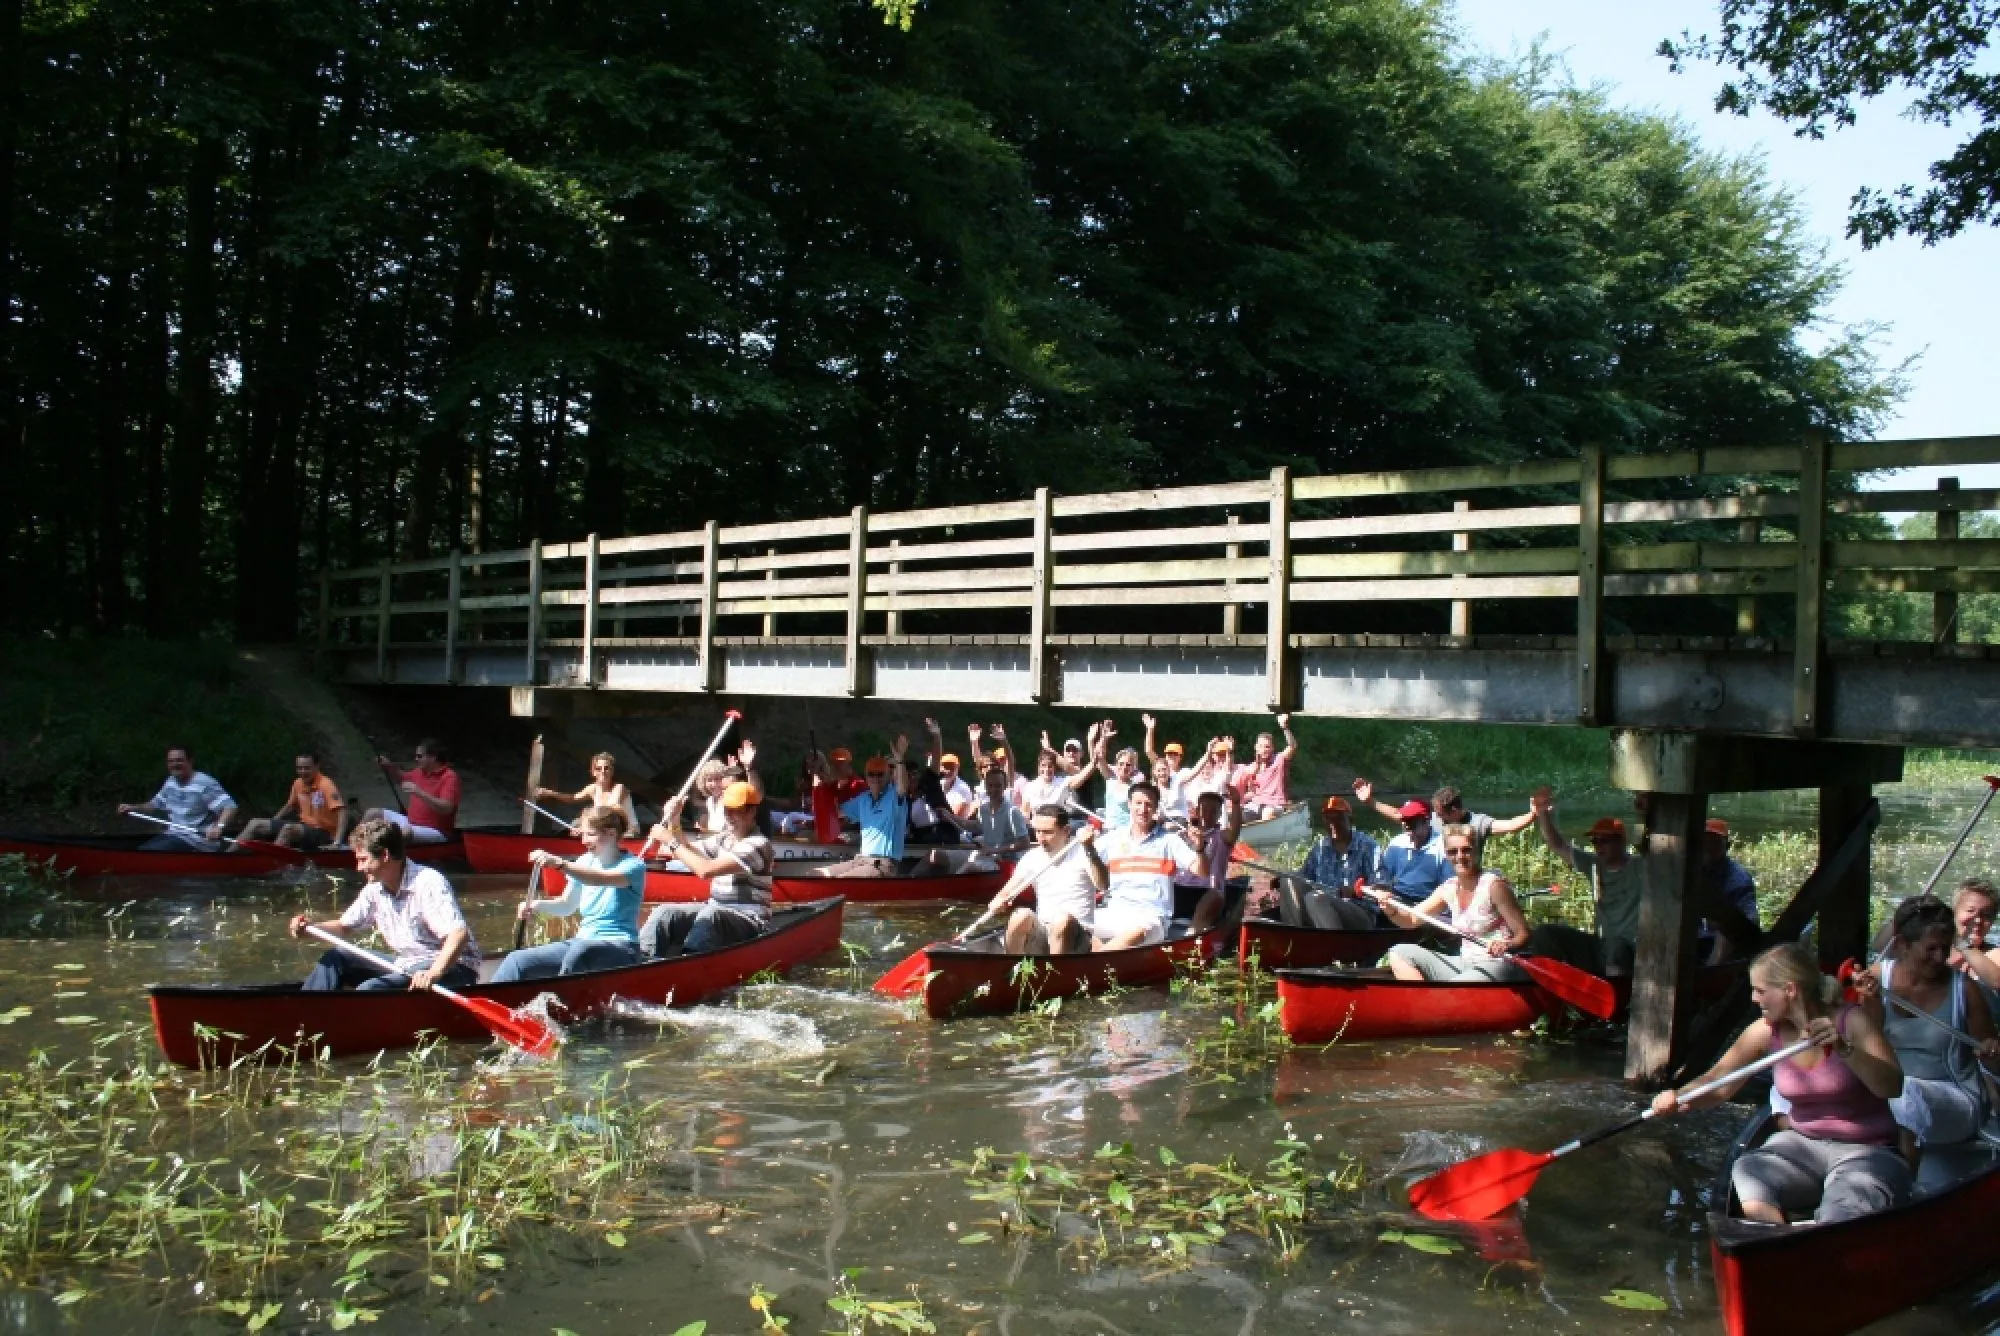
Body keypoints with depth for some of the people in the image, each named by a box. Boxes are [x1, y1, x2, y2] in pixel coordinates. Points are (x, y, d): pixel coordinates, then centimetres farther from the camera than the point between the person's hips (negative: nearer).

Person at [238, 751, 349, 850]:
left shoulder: (325, 785, -16)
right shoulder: (298, 784, 6)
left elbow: (342, 812, -25)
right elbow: (290, 806, 24)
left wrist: (337, 842, -36)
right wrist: (271, 824, 18)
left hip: (322, 834, -8)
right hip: (303, 827, 8)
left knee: (289, 828, -36)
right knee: (257, 824, 3)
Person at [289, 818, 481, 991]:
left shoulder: (429, 882, -19)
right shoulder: (375, 890, 7)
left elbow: (460, 934, -31)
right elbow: (346, 926, 20)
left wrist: (434, 973, -45)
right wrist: (311, 928, -1)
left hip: (450, 968, -9)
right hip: (405, 967, 9)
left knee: (370, 988, -28)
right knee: (334, 958, 5)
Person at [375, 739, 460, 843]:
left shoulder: (449, 777, -16)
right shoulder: (422, 772, 9)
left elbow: (446, 808, -28)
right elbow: (400, 779, 29)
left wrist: (419, 793, -34)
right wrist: (388, 766, 8)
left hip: (435, 831, -9)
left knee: (406, 832, -39)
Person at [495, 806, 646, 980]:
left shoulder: (633, 866, -8)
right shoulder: (584, 861, 12)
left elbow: (603, 879, -29)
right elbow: (567, 906, 18)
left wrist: (560, 863, -41)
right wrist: (538, 906, -4)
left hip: (620, 948, -7)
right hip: (582, 942, 7)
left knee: (581, 950, -40)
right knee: (517, 961, -12)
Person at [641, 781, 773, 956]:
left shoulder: (758, 844, -14)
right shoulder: (724, 839, 13)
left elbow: (706, 870, -23)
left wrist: (671, 841, -16)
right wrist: (672, 822, 1)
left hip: (750, 922, -8)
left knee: (710, 916, -38)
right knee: (666, 913, -12)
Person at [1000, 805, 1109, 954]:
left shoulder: (1082, 852, -5)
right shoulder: (1032, 857, 6)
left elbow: (1103, 885, -22)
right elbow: (1008, 891, 1)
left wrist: (1089, 848, -37)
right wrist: (999, 901, -23)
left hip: (1075, 936, -3)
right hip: (1041, 933, 3)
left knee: (1062, 920, -35)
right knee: (1021, 916, -27)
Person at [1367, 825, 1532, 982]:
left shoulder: (1493, 885, -12)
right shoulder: (1449, 889, 7)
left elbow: (1524, 935, -10)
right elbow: (1412, 919, 10)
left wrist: (1506, 945, -33)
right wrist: (1391, 909, -12)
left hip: (1497, 966, -8)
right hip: (1465, 964, 8)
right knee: (1400, 952, -3)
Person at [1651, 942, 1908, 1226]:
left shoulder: (1850, 1021, -11)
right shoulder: (1767, 1031, -1)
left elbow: (1893, 1086, -22)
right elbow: (1717, 1085, 0)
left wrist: (1844, 1049, -37)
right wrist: (1680, 1097, -21)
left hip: (1866, 1151, -4)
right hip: (1804, 1144, 4)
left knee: (1836, 1221, -33)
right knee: (1747, 1172, -26)